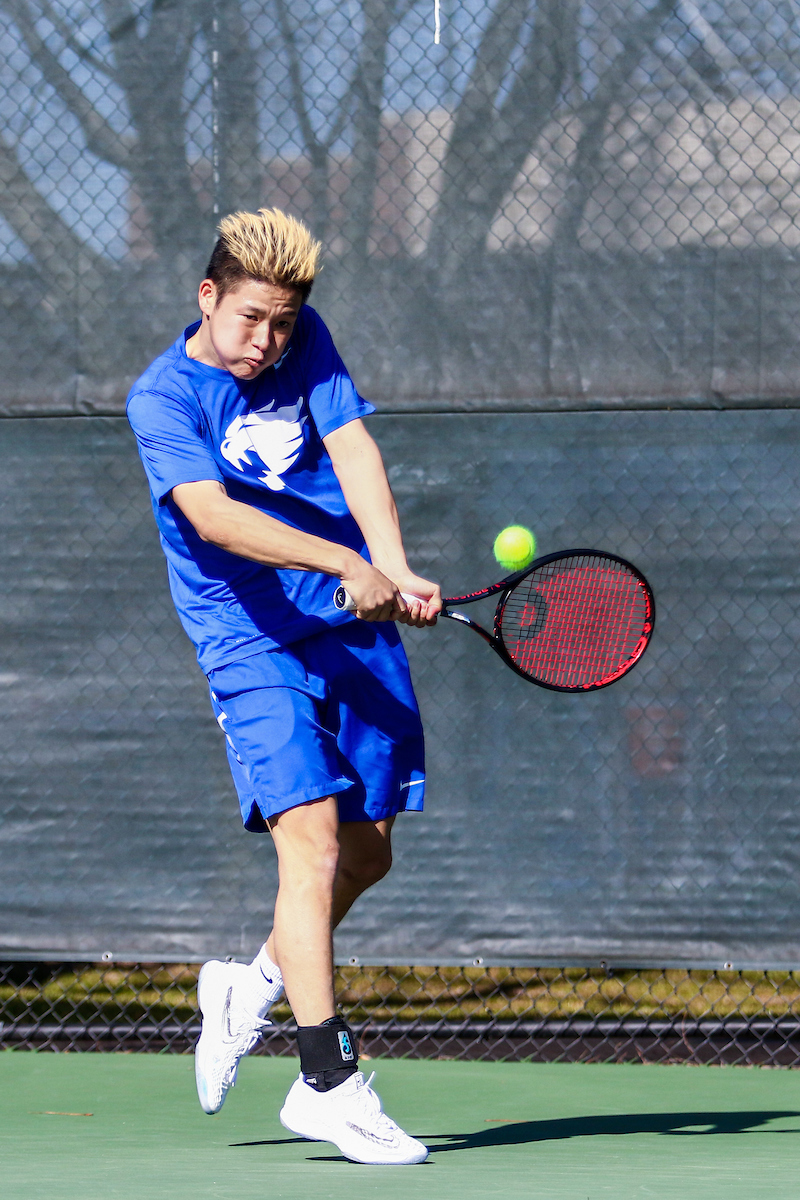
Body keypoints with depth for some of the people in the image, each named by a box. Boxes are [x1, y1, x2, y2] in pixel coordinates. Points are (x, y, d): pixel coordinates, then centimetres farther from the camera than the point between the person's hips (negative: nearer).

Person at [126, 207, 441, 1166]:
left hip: (357, 630, 6)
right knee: (314, 844, -18)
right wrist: (344, 564, -36)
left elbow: (354, 452, -5)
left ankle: (251, 989, 34)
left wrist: (395, 570, -21)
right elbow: (214, 515, -24)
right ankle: (328, 1084, -18)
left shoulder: (306, 343, 6)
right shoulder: (162, 397, -10)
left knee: (367, 851, 9)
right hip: (253, 645, -6)